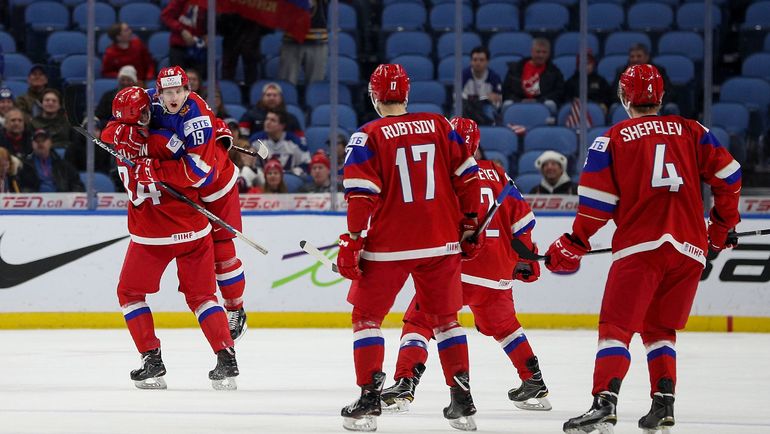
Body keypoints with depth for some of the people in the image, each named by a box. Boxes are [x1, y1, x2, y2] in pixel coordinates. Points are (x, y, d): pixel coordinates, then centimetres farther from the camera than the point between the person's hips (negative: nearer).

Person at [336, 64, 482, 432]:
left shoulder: (368, 137, -7)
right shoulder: (439, 126, 4)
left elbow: (361, 194, -12)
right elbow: (467, 177, 5)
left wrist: (352, 242, -7)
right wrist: (470, 223, 15)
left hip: (388, 245, -3)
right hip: (441, 242, 3)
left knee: (367, 316, 10)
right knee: (445, 318, 15)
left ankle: (369, 400, 0)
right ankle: (462, 401, 10)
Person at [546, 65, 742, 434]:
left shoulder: (612, 139, 5)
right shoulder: (691, 131, 13)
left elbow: (597, 202, -1)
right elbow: (727, 175, 9)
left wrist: (572, 248, 9)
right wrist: (722, 226, 22)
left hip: (639, 246, -3)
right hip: (690, 248, 3)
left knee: (616, 327, -2)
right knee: (660, 330, 18)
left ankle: (604, 404, -20)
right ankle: (663, 404, 6)